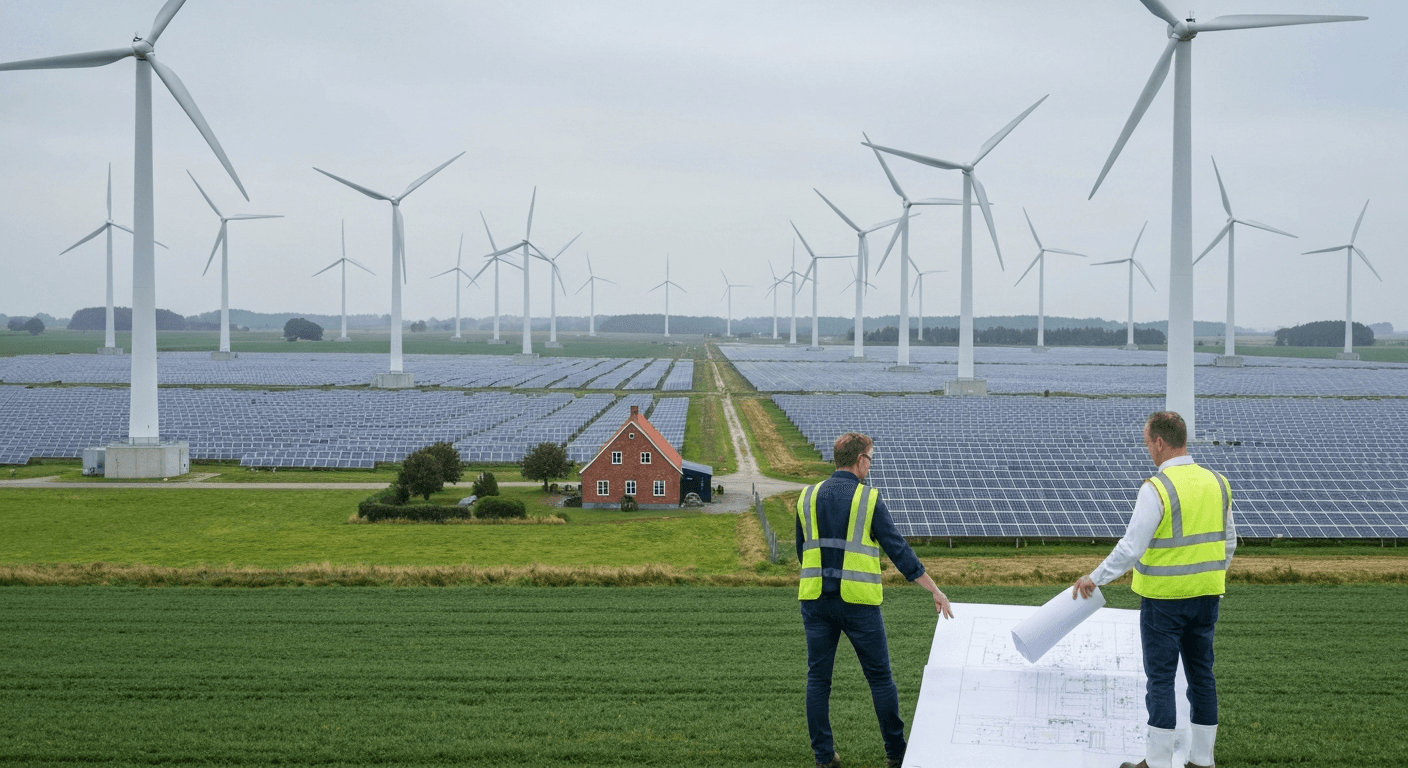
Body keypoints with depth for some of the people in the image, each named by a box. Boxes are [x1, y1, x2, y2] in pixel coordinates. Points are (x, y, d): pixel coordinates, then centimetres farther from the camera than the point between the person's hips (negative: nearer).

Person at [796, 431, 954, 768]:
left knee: (818, 678, 8)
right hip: (858, 602, -3)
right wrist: (935, 591, -1)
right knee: (880, 677, 8)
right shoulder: (869, 499, -5)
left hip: (816, 599, 3)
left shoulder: (808, 497, 7)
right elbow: (899, 550, -6)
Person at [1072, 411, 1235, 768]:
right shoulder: (1217, 483, 4)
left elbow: (1131, 547, -19)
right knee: (1201, 674, 13)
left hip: (1164, 598, -6)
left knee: (1161, 679, 1)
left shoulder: (1156, 488, -17)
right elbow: (1228, 541, 14)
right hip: (1206, 597, 6)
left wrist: (1095, 578, -8)